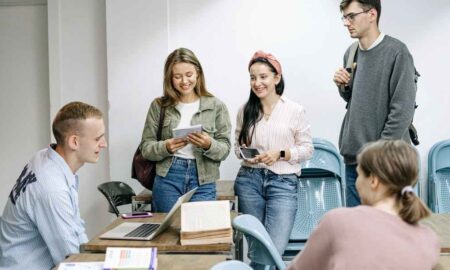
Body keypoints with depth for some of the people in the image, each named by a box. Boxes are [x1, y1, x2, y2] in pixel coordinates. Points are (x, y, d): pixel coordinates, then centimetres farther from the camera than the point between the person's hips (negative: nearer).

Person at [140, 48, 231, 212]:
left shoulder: (216, 106, 1)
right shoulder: (159, 106, 3)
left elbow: (224, 150, 1)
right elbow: (146, 147, 4)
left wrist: (209, 145, -19)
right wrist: (166, 147, -15)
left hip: (203, 182, 0)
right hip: (167, 179, 1)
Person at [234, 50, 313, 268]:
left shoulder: (295, 111, -2)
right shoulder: (245, 110, 6)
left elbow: (307, 149, 1)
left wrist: (280, 154, -14)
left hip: (283, 183, -2)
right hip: (249, 180, 3)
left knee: (275, 249, -12)